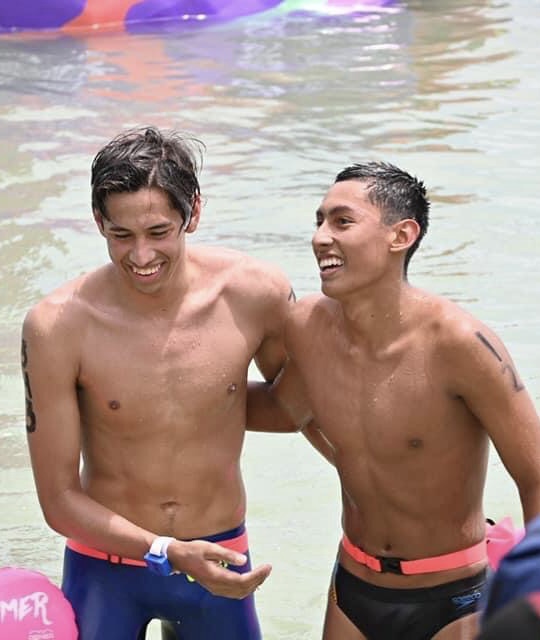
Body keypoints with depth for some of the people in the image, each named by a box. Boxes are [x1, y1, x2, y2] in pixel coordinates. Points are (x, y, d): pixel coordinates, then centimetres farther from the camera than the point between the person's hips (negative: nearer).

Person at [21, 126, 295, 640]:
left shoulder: (256, 293, -13)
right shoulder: (57, 326, -18)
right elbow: (59, 499, -13)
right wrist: (169, 554, -22)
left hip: (219, 562, 2)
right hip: (103, 567, -2)